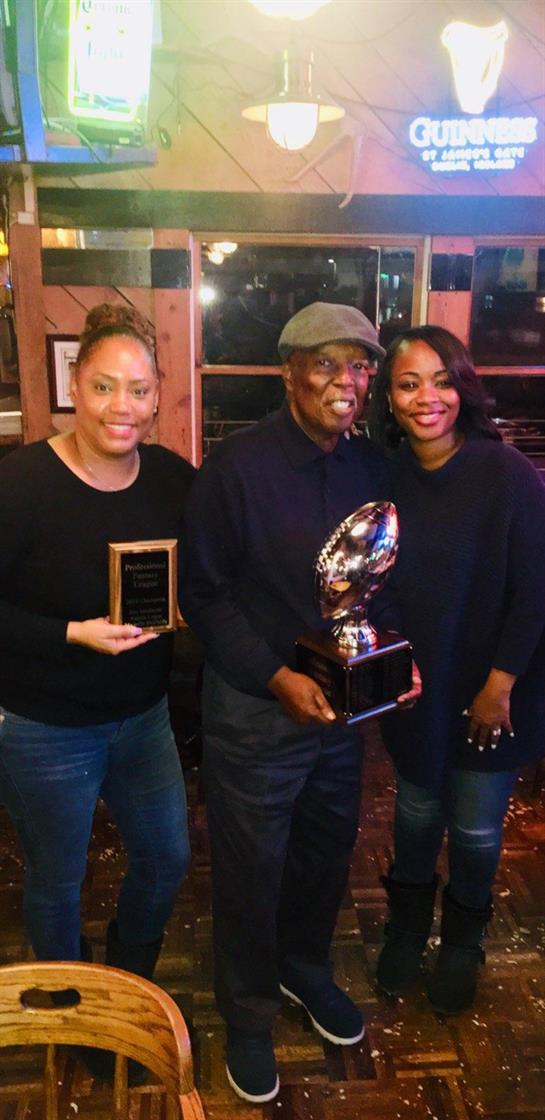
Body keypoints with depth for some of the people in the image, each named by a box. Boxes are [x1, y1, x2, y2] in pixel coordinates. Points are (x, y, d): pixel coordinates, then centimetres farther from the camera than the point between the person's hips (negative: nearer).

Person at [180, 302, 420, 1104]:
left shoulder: (371, 468, -1)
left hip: (344, 702, 5)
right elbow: (204, 594, -14)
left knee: (328, 849, 23)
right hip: (253, 708, -5)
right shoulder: (236, 466, -16)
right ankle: (248, 1016, 38)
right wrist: (277, 677, -21)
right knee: (252, 867, 12)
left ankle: (306, 968, 51)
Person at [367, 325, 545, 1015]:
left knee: (475, 824, 11)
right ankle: (407, 925, 47)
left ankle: (462, 942, 42)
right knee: (418, 808, 19)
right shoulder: (386, 478, -5)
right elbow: (380, 590, 1)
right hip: (413, 686, 3)